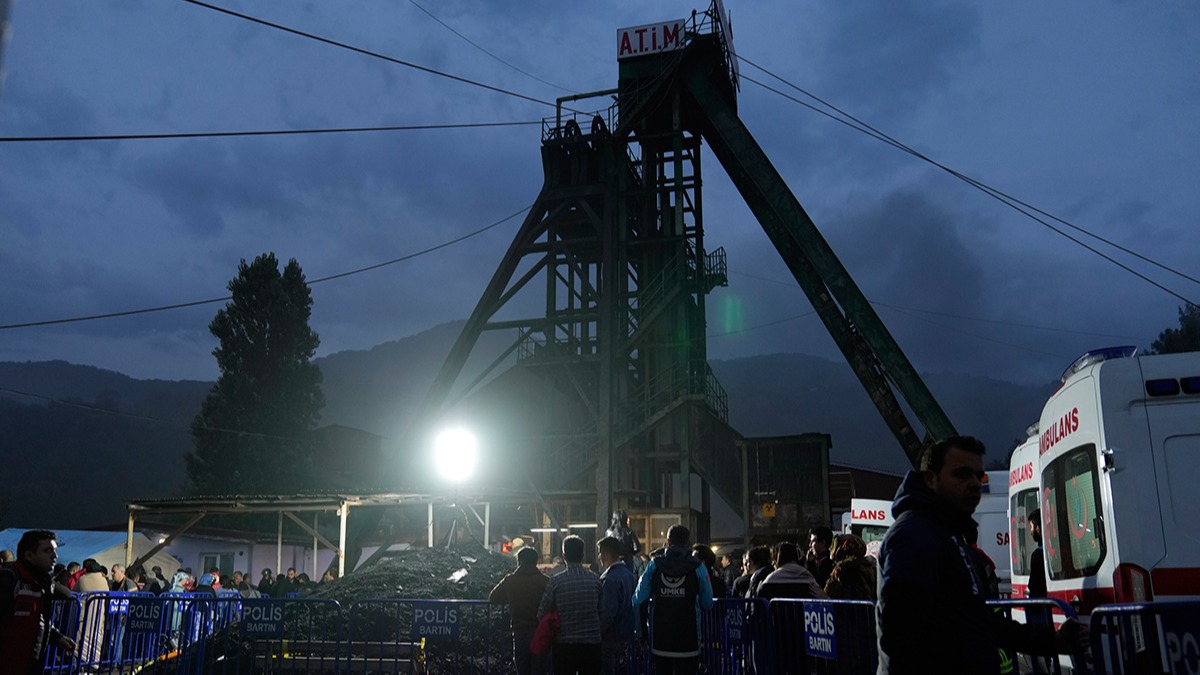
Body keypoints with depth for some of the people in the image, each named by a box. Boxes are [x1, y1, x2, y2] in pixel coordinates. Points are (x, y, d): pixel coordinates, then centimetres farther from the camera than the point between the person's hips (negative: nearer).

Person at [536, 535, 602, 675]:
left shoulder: (556, 581, -9)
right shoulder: (595, 580, -2)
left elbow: (542, 613, -2)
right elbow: (601, 611, 3)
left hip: (565, 644, -2)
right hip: (592, 642, 2)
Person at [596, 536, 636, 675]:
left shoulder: (610, 579, -22)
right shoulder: (630, 574, 5)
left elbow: (608, 613, -25)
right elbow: (633, 604, 13)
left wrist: (598, 631, -14)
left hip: (610, 637, -9)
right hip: (627, 635, 9)